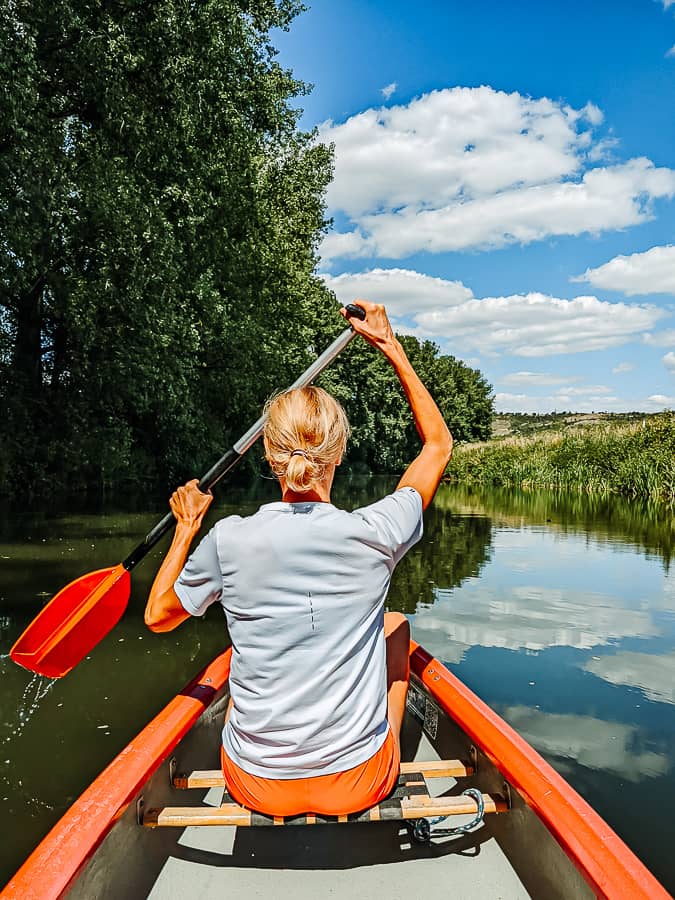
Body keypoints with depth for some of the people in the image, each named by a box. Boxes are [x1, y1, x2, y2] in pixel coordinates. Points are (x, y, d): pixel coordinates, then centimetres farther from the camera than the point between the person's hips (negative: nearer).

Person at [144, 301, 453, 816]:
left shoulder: (230, 540, -17)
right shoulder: (374, 534, -18)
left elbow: (158, 617, 3)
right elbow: (439, 444, 2)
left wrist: (187, 527, 13)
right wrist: (392, 347, 5)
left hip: (256, 787, 1)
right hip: (359, 783, 0)